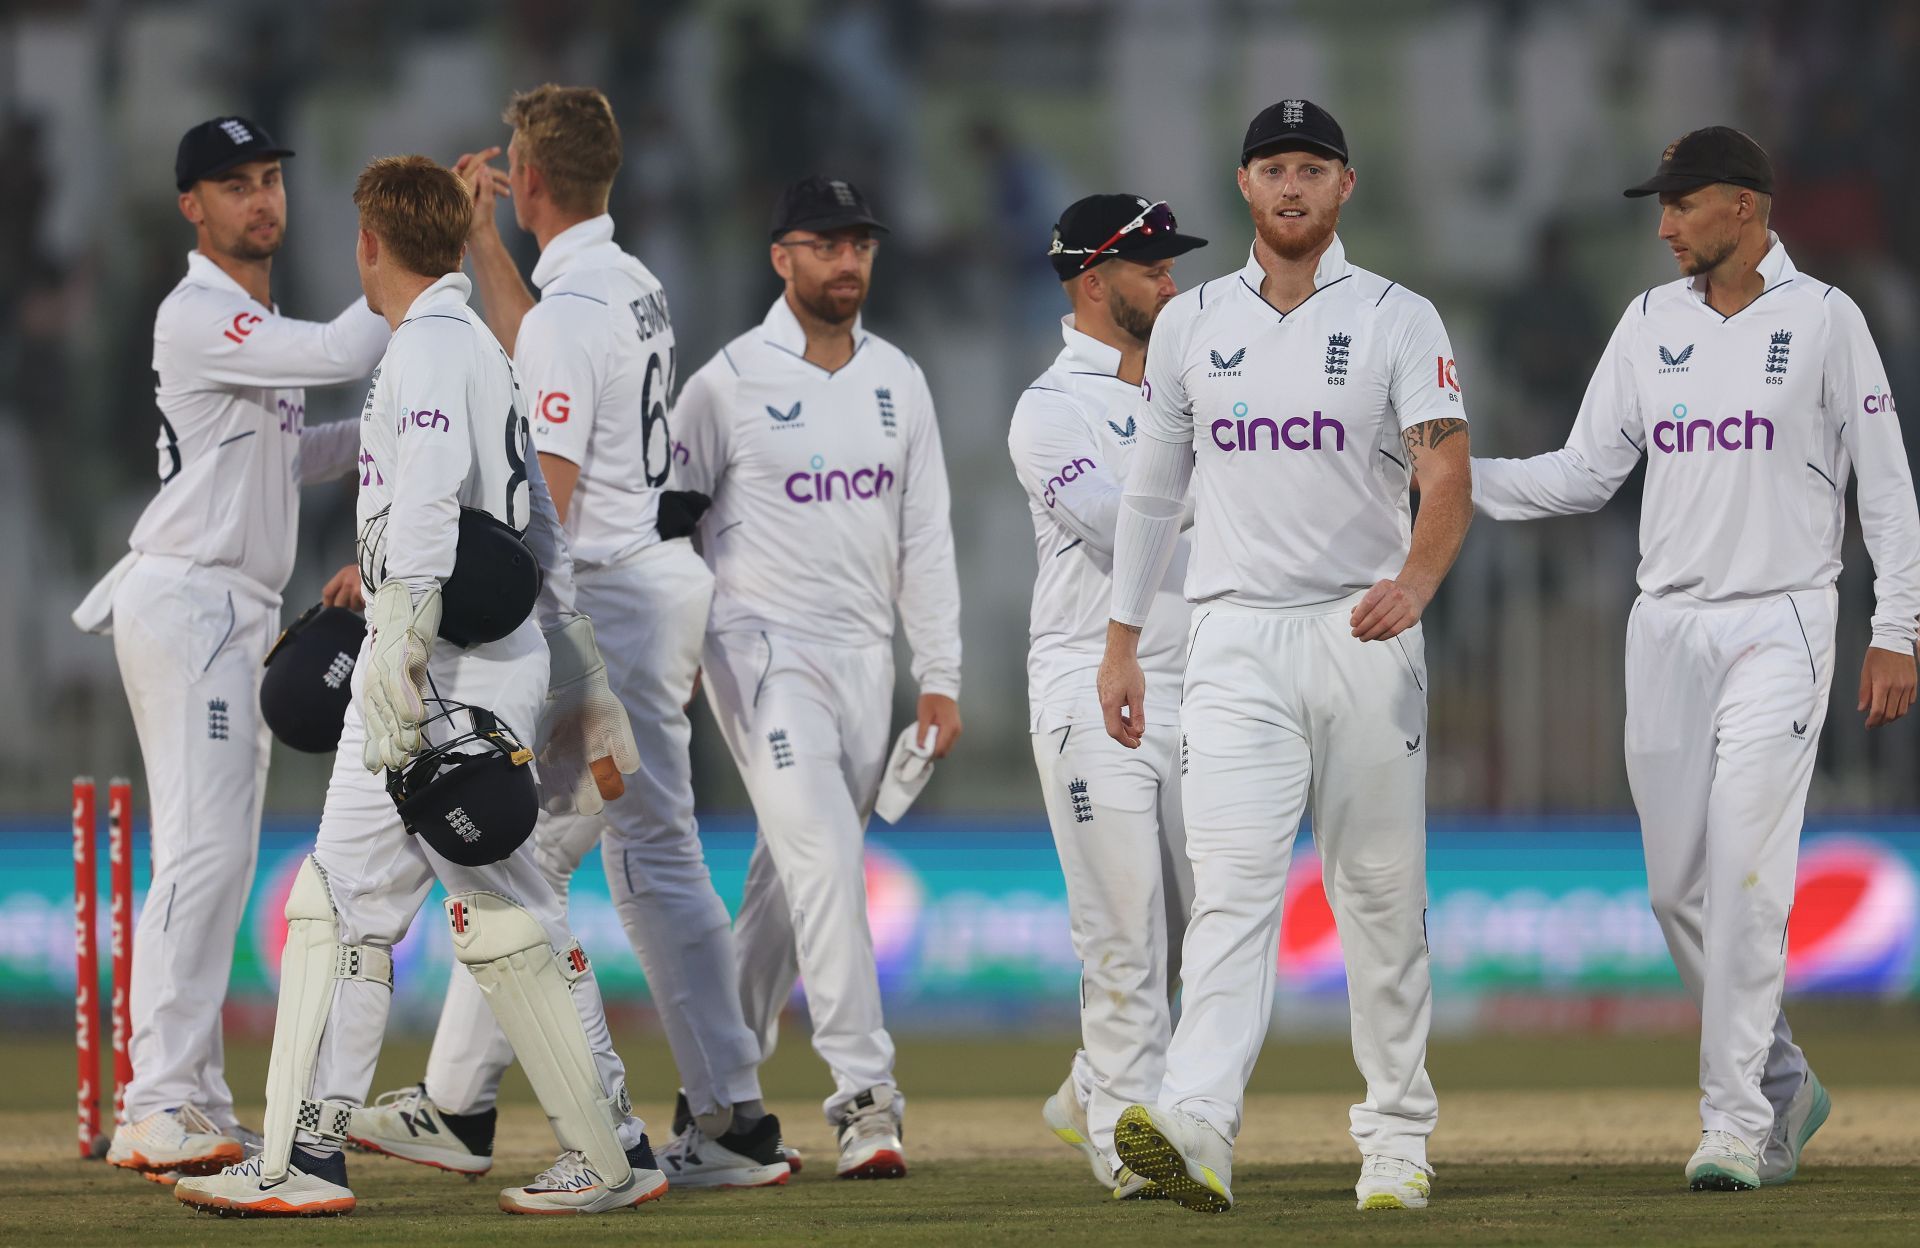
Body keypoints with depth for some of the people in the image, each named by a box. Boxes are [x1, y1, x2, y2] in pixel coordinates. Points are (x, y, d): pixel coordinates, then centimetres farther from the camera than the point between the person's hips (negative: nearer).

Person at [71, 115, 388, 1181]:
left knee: (216, 861, 9)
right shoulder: (195, 316, -13)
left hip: (241, 613, 10)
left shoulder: (260, 323, 19)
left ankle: (194, 1106, 12)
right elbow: (340, 353, -25)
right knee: (204, 848, -18)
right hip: (184, 603, -10)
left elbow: (285, 456, 27)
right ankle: (158, 1110, -22)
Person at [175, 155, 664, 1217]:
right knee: (343, 899, 9)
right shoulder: (479, 350, 20)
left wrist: (398, 668, -27)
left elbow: (428, 513, -22)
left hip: (457, 666, -10)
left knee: (505, 916, -8)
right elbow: (539, 528, 23)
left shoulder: (430, 347, -11)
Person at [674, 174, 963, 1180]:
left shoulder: (898, 381, 11)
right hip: (765, 650, -5)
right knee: (824, 856, -18)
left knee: (795, 875, 9)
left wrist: (939, 676, 8)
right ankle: (863, 1095, -22)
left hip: (863, 661, 5)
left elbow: (925, 535, 12)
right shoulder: (728, 383, -5)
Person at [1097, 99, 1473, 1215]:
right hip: (1236, 641, 1)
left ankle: (1398, 1140, 15)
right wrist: (1122, 643, 14)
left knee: (1383, 898, 5)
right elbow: (1155, 490, 17)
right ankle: (1196, 1131, -30)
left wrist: (1416, 580, -31)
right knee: (1233, 882, -15)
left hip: (1367, 635, -1)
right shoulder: (1189, 324, 11)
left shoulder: (1400, 321, 0)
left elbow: (1447, 477, -11)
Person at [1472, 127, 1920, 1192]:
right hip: (1668, 625, 5)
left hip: (1780, 624, -5)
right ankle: (1783, 1083, 22)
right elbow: (1584, 474, 9)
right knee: (1679, 886, 4)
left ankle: (1735, 1124, -13)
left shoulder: (1823, 319, -3)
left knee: (1746, 873, -14)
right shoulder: (1650, 324, 10)